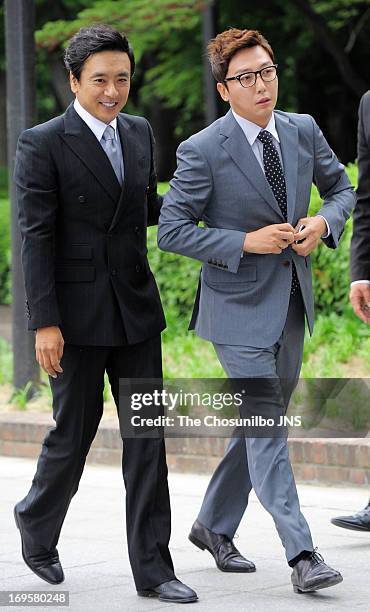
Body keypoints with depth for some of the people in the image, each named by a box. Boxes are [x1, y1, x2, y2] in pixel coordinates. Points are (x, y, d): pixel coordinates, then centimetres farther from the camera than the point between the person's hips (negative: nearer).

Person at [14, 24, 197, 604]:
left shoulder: (139, 132, 10)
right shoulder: (42, 144, -9)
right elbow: (36, 236, -12)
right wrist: (44, 323, -16)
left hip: (135, 310, 5)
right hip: (78, 312, -5)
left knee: (146, 436, 2)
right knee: (73, 433, 6)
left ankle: (152, 568, 6)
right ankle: (37, 529, 33)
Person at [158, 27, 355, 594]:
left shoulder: (303, 130, 2)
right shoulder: (202, 152, -14)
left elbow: (341, 187, 17)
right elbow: (170, 230, -11)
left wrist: (324, 221, -6)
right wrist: (246, 243, -20)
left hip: (292, 302, 6)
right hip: (241, 305, -6)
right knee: (265, 427, -11)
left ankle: (214, 526, 32)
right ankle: (302, 555, -12)